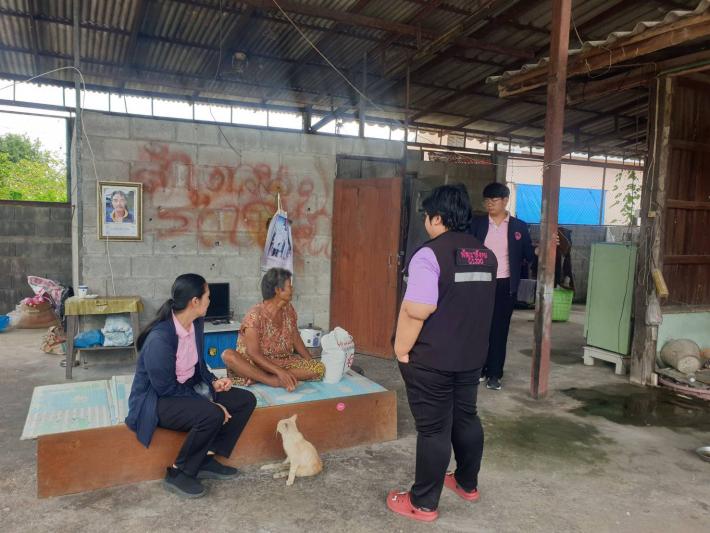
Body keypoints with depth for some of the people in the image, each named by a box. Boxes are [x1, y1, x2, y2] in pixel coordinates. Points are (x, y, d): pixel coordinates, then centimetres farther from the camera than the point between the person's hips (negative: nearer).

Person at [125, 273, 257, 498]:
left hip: (187, 389, 8)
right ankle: (178, 473, -10)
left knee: (246, 400, -5)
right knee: (212, 415, -33)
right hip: (156, 400, -8)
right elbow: (165, 388, -24)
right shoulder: (160, 338, -29)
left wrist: (213, 382, -6)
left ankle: (207, 459, 5)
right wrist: (209, 403, -23)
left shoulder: (196, 324, -4)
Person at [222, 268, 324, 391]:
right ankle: (275, 381, -33)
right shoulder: (255, 315, -17)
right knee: (228, 355, -34)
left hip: (282, 362, 6)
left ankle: (258, 377, -22)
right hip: (256, 362, -5)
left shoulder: (289, 309, 3)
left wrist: (312, 363, 2)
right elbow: (253, 353, -23)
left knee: (320, 368, -19)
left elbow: (296, 340, 12)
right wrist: (279, 371, -33)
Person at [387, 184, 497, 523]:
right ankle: (467, 484, 38)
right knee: (466, 418, 20)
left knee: (433, 429, 2)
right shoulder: (485, 255, 7)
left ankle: (423, 503, 16)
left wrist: (402, 350, -13)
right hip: (472, 355, 8)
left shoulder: (430, 254, -19)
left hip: (431, 359, -7)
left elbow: (416, 311, -25)